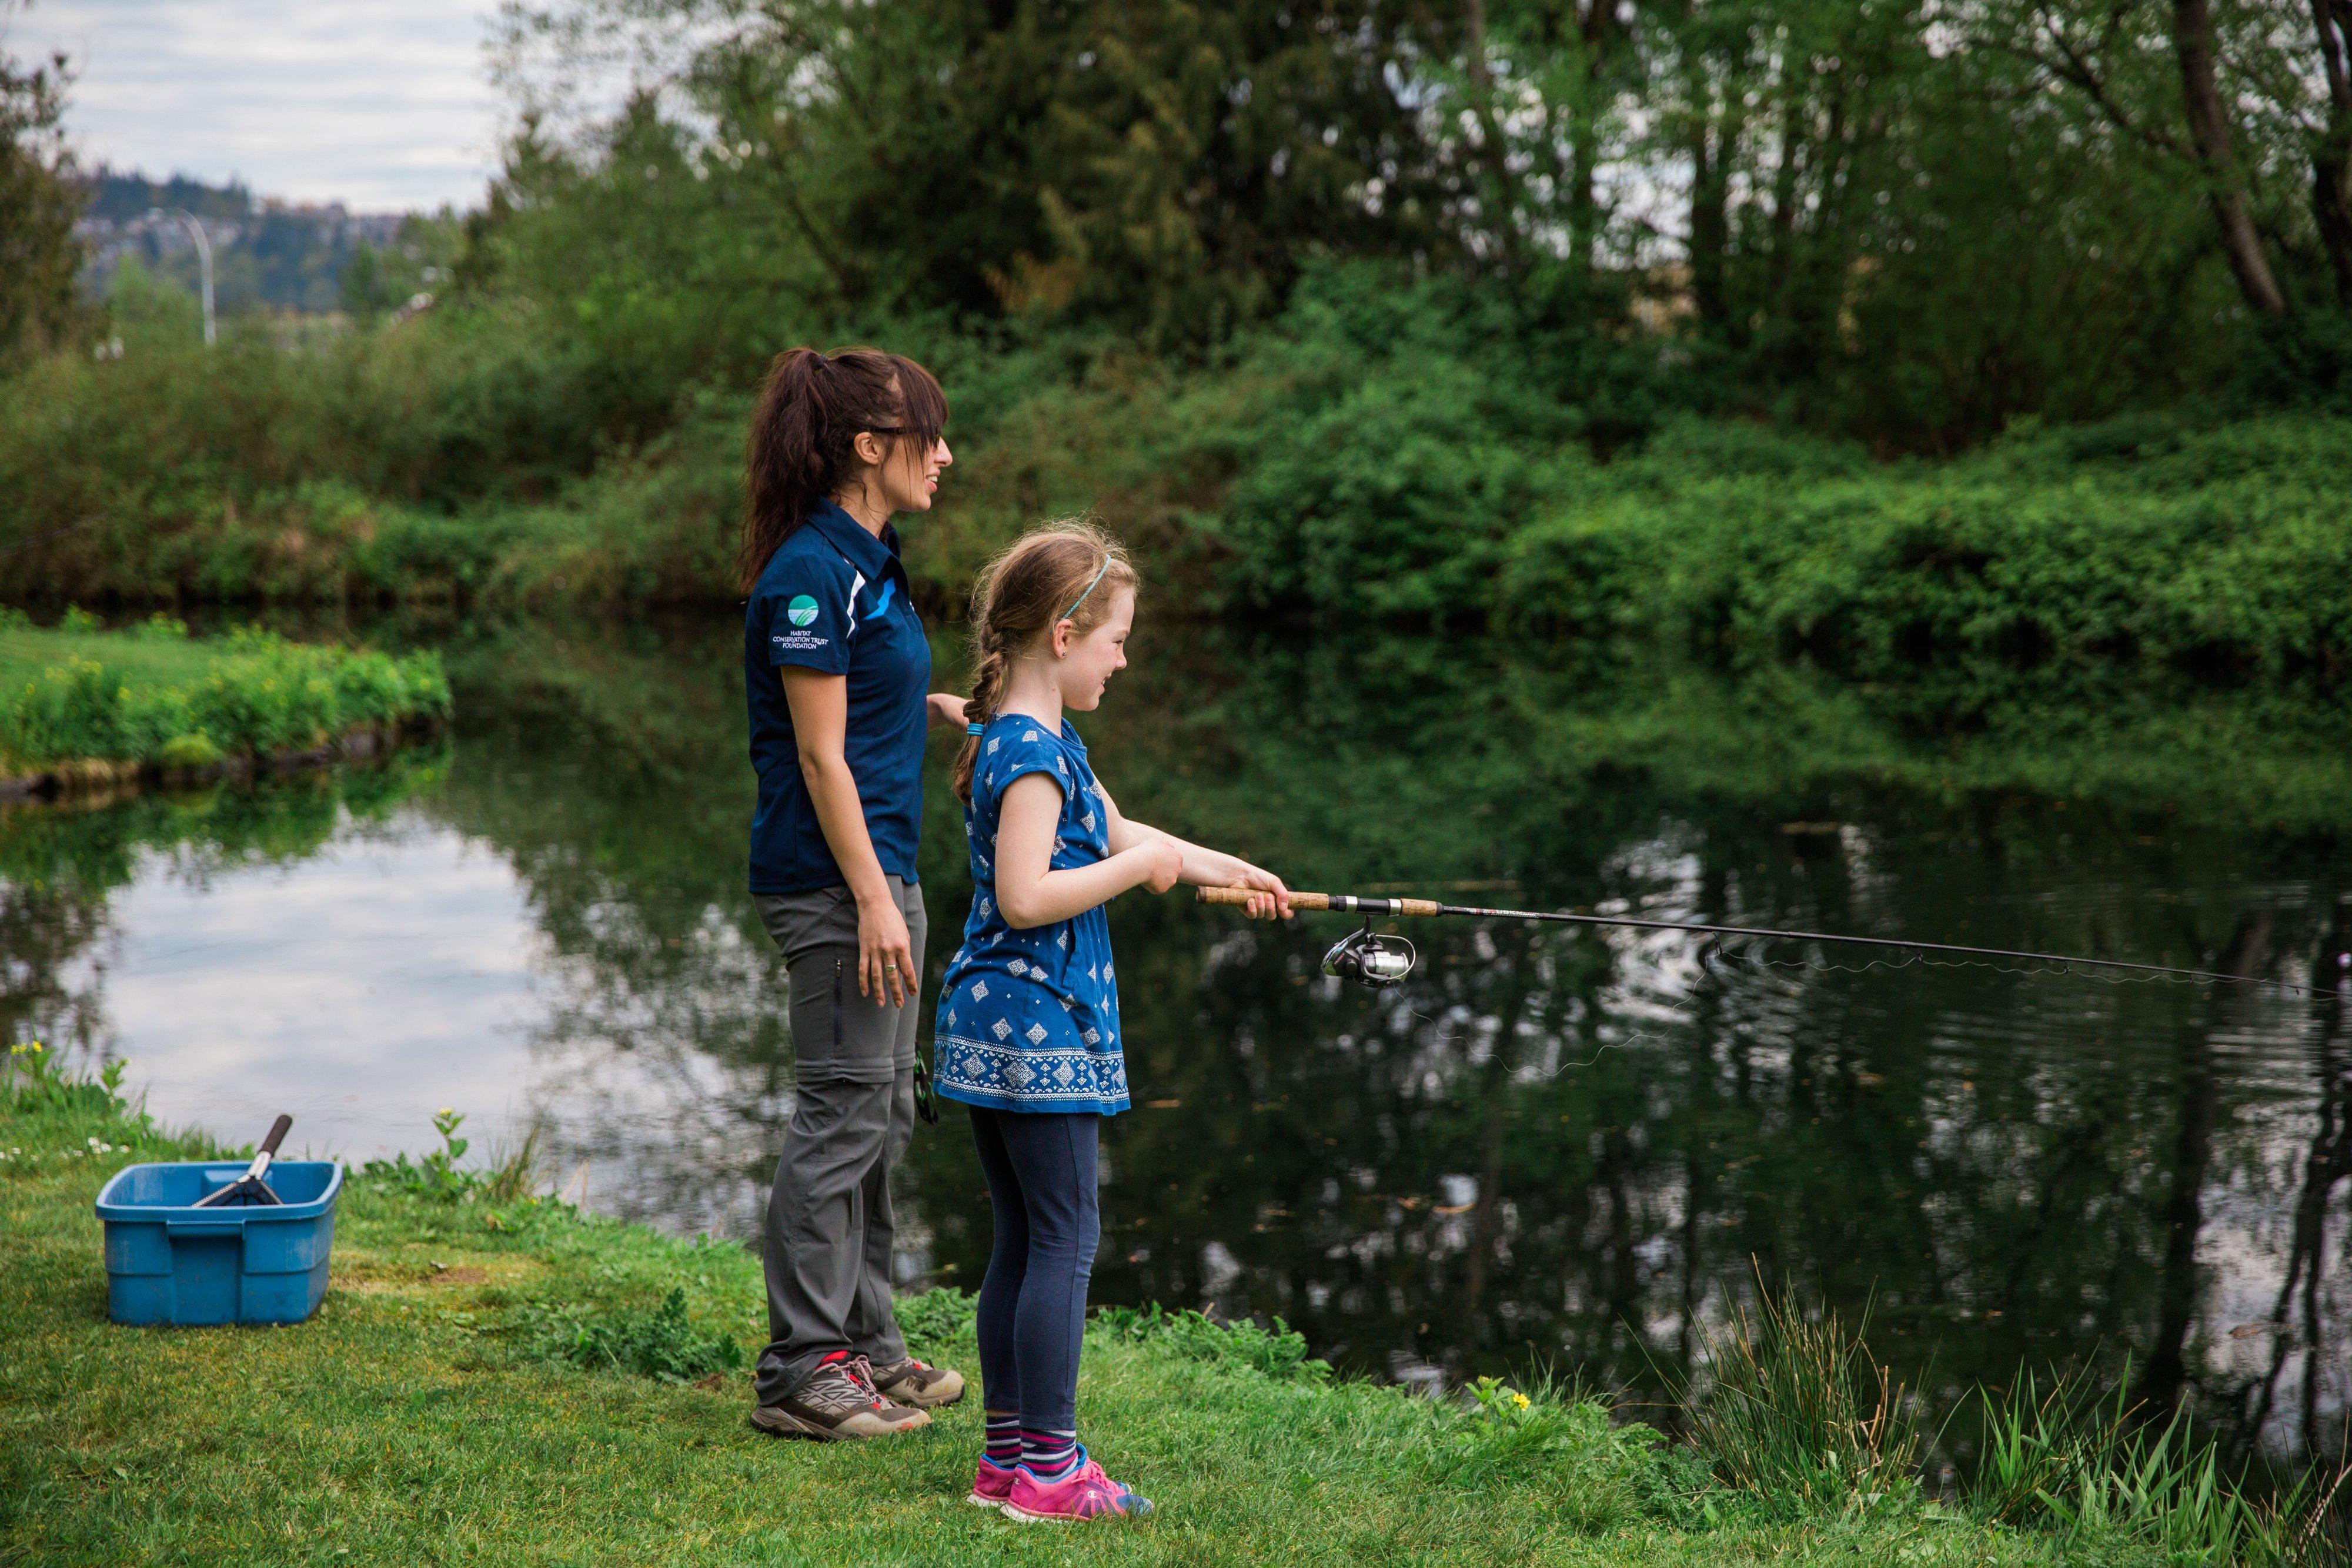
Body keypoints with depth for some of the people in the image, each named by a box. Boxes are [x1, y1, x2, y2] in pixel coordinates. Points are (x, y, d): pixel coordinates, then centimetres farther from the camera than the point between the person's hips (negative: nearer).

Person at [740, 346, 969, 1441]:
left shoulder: (867, 561, 14)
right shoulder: (814, 571, -16)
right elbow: (820, 753, -18)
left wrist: (937, 707, 9)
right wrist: (873, 901, -20)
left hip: (877, 867, 10)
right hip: (831, 880, -10)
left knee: (881, 1114, 15)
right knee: (842, 1115, -5)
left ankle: (863, 1344, 24)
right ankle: (800, 1372, 3)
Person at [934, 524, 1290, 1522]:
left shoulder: (1039, 742, 16)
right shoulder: (1034, 753, -17)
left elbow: (1113, 834, 30)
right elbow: (1025, 898, -25)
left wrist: (1223, 870, 32)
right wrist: (1143, 866, -15)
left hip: (992, 1029, 10)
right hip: (1038, 1029, -10)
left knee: (1022, 1239, 13)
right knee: (1064, 1240, -4)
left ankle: (1009, 1455, 18)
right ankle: (1048, 1468, 0)